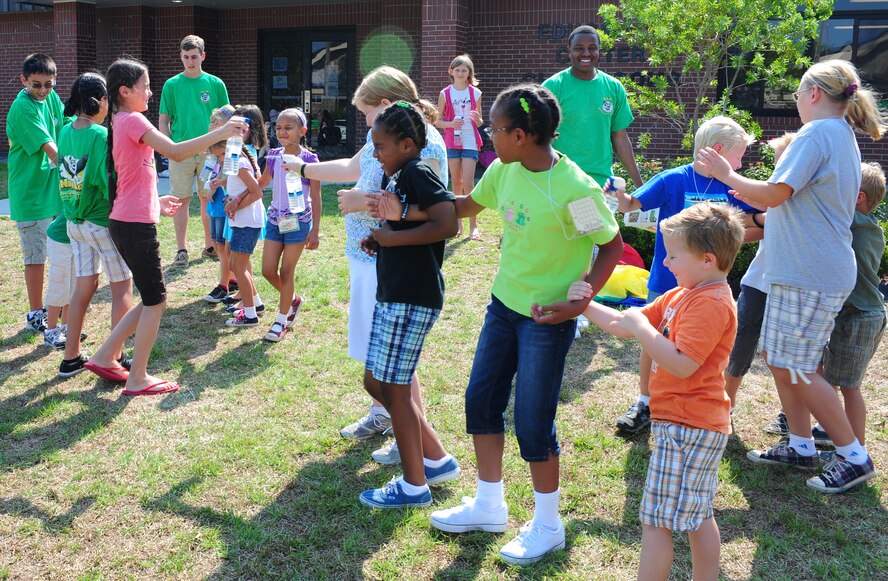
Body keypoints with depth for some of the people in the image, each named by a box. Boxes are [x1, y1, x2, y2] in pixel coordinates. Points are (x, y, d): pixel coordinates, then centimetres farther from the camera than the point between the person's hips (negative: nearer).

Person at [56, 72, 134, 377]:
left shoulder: (66, 132, 3)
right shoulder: (101, 135, -17)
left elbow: (65, 170, 9)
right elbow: (110, 182, -18)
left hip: (74, 222, 7)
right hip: (103, 221, -7)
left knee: (84, 285, 15)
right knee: (122, 287, 7)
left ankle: (71, 358, 21)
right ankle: (115, 358, 10)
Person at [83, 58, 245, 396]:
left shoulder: (120, 122, 15)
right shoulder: (133, 120, -13)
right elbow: (176, 152, -27)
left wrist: (154, 202, 20)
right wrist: (220, 133, -23)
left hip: (126, 222, 9)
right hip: (136, 225, -9)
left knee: (151, 300, 17)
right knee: (155, 301, 2)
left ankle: (105, 357, 22)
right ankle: (137, 379, 11)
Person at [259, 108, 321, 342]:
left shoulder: (309, 159, -11)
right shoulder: (274, 155, 2)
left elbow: (315, 197, -8)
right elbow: (261, 184, 17)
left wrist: (315, 231, -10)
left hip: (298, 221, -5)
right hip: (275, 219, 5)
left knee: (286, 272, 0)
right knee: (268, 271, 5)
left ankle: (281, 320, 15)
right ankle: (293, 299, 32)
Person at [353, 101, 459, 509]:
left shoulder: (418, 173, -14)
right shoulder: (394, 177, 14)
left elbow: (447, 224, -26)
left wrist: (392, 237, -18)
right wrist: (378, 240, 7)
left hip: (412, 299, -10)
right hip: (392, 294, 10)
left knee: (393, 388, -2)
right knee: (376, 382, 15)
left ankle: (415, 486, 12)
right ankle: (436, 460, 25)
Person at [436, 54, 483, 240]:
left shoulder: (475, 93, 1)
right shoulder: (445, 94, 2)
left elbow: (480, 123, 7)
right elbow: (438, 121, 4)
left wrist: (477, 118, -16)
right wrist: (451, 124, -15)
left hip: (470, 142, -1)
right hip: (452, 141, 1)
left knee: (468, 183, -8)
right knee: (456, 182, 9)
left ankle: (473, 225, -2)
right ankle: (457, 221, 20)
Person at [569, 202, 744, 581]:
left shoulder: (710, 303, -20)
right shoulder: (683, 295, 11)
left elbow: (681, 364, -28)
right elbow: (625, 326, 14)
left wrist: (641, 326, -21)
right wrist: (587, 306, 3)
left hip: (686, 427, -10)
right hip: (700, 424, 10)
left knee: (655, 521, -3)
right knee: (697, 517, 20)